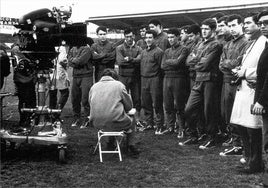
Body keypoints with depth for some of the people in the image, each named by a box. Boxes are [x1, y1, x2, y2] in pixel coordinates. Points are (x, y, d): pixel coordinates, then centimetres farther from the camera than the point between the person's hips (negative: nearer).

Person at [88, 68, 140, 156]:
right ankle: (131, 146, 30)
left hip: (96, 124, 4)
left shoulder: (94, 86, 9)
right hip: (115, 123, -4)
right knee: (131, 121, 28)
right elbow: (129, 106, 2)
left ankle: (111, 142, 43)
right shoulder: (119, 85, -1)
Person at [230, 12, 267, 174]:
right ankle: (250, 159, 27)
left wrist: (246, 73, -14)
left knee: (252, 128, -3)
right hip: (243, 88, 10)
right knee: (241, 126, 14)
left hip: (253, 89, -10)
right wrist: (239, 70, 11)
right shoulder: (252, 44, 19)